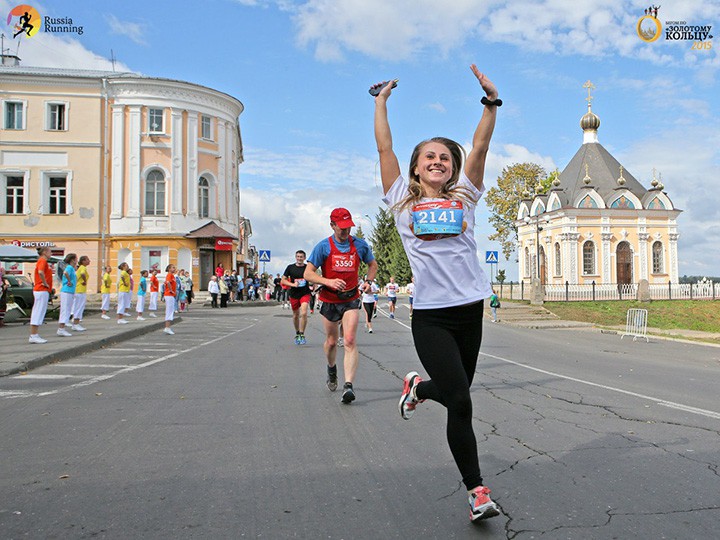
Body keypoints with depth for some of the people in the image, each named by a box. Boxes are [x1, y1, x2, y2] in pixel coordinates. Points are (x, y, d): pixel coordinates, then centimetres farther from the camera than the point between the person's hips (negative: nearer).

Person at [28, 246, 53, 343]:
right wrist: (45, 283, -19)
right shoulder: (42, 261, -12)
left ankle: (34, 335, 14)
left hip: (39, 290, 10)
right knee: (39, 312, -9)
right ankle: (34, 336, -8)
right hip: (42, 290, -10)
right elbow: (41, 272, -29)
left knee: (37, 313, 11)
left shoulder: (42, 261, 18)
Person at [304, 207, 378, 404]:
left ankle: (348, 386, -17)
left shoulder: (360, 245, 0)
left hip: (351, 299, 0)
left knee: (350, 341, -14)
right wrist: (329, 281, -26)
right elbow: (308, 274, -10)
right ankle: (331, 369, 45)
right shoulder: (323, 246, -7)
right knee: (331, 341, 14)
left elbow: (373, 264, 18)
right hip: (329, 300, 0)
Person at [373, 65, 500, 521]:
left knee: (456, 392, 14)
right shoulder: (402, 201, 8)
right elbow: (384, 148, 9)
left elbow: (480, 148, 5)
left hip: (470, 310, 4)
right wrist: (382, 102, 17)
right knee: (460, 402, -11)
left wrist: (491, 102, -1)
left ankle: (418, 387, 48)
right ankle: (477, 491, 5)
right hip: (430, 316, -3)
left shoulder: (465, 197, 13)